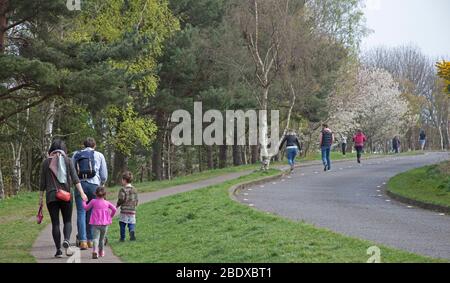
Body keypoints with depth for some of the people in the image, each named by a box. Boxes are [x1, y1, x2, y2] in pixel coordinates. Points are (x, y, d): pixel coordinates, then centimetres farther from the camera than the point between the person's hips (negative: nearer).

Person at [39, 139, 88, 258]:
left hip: (51, 196, 0)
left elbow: (43, 182, 5)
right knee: (67, 221, 9)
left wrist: (41, 197, 12)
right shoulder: (67, 160, 1)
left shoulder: (46, 162, 4)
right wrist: (82, 193, -8)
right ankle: (66, 241, -18)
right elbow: (75, 178, -6)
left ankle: (58, 250, 0)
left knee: (55, 223, 4)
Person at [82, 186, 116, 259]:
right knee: (102, 238, 18)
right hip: (105, 224, 2)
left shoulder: (93, 202, -1)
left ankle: (95, 251, -34)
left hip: (96, 224, -2)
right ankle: (101, 252, 31)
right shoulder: (107, 203, 4)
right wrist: (111, 216, 16)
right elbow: (114, 209, 0)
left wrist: (84, 201, 26)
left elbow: (86, 208, 9)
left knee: (96, 237, -12)